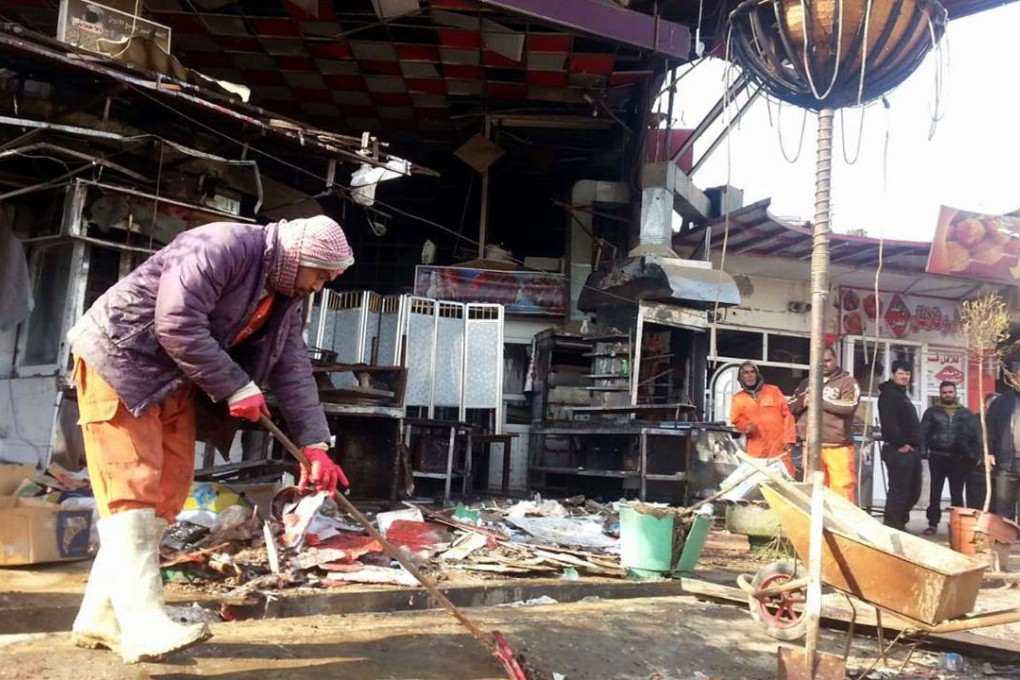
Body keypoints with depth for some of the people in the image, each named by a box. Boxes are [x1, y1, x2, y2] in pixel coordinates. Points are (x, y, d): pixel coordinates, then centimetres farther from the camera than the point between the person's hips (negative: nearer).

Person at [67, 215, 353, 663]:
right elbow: (177, 322, -30)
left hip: (175, 382, 9)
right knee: (133, 486, -13)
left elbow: (293, 371, 2)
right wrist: (237, 388, -24)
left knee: (168, 492, 3)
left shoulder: (286, 299, 5)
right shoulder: (225, 246, -23)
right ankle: (142, 623, -14)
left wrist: (314, 445, -8)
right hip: (119, 360, -9)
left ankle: (101, 618, 11)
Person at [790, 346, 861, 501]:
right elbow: (791, 407, 13)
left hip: (838, 447, -4)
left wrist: (819, 401, -11)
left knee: (842, 489, -8)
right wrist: (803, 401, -8)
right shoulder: (807, 383, 17)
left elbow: (849, 406, -13)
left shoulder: (847, 381, 3)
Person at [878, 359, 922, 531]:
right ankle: (892, 526, -4)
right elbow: (889, 423, -20)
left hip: (911, 450, 10)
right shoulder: (888, 394, -9)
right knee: (899, 490, -9)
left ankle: (899, 522, 23)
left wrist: (915, 444, 15)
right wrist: (900, 444, -20)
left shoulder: (902, 395, 23)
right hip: (898, 450, -10)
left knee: (914, 491, 13)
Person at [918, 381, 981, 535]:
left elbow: (976, 434, 4)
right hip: (938, 457, -1)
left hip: (959, 458, 1)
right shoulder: (932, 412, 5)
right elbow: (923, 433, 0)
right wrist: (923, 452, -11)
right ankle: (933, 523, 7)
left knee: (957, 493, 8)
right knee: (935, 492, 3)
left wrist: (974, 454, -6)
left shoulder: (966, 413, 9)